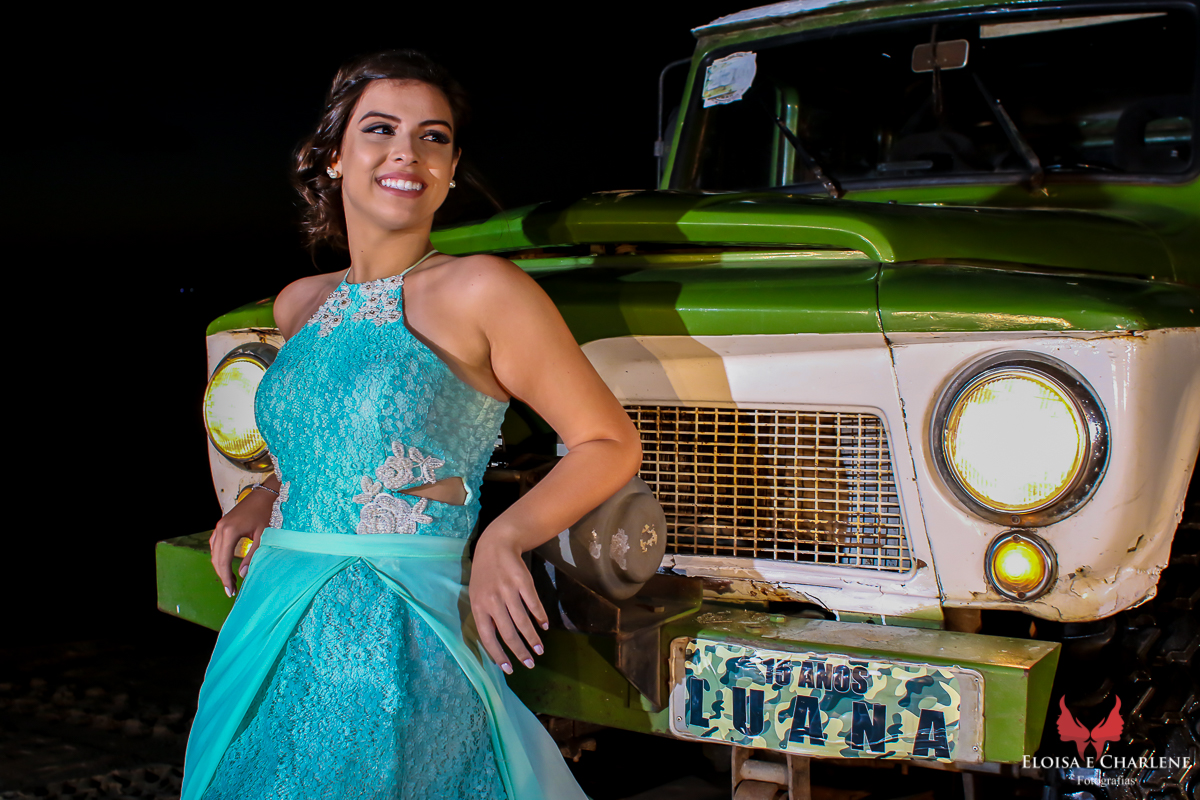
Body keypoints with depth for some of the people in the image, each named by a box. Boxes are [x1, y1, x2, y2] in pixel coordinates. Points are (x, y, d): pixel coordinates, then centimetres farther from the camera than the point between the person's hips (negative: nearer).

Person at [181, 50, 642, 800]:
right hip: (268, 633, 6)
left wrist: (503, 538, -20)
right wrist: (261, 501, 10)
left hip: (399, 648, -6)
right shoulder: (300, 305, 10)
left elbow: (610, 443, -7)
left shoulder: (480, 290, -8)